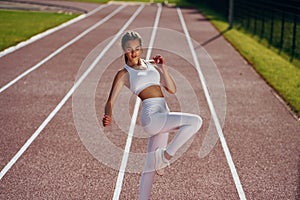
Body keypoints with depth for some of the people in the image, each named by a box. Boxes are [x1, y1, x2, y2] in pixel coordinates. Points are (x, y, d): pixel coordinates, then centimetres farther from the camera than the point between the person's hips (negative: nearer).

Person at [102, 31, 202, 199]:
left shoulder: (152, 65, 18)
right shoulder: (124, 74, 4)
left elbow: (172, 89, 14)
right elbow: (111, 101, -3)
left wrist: (163, 68, 3)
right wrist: (108, 116, -23)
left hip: (163, 116, 6)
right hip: (151, 115, -6)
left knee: (152, 165, 10)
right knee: (196, 121, -22)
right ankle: (166, 154, -9)